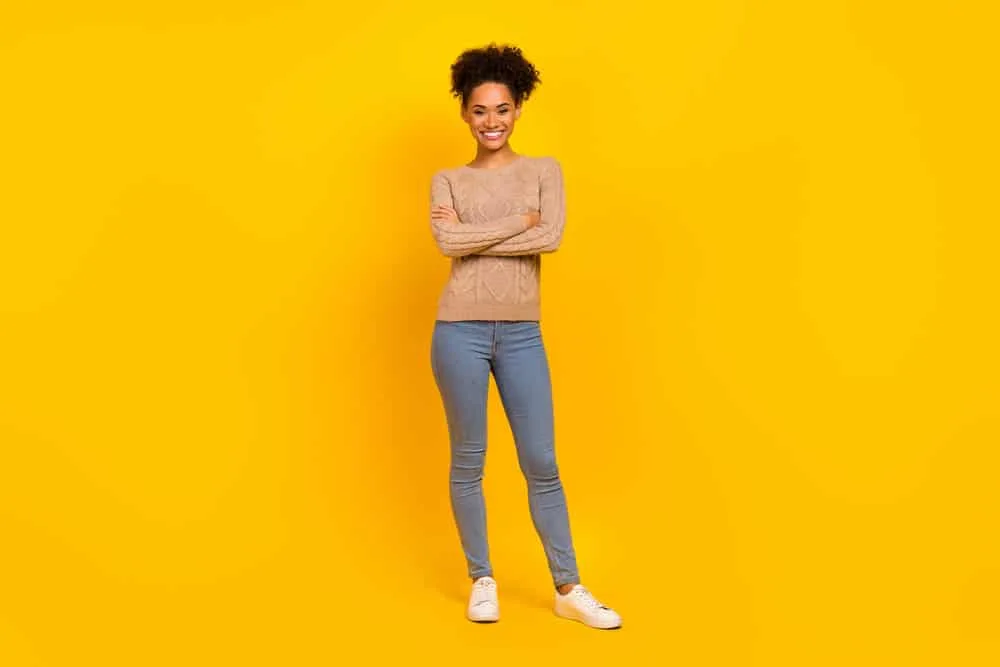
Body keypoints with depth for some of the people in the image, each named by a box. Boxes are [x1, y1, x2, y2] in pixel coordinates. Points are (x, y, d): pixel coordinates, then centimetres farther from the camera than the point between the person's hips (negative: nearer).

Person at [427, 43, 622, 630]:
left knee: (542, 463, 4)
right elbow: (448, 242, -14)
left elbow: (552, 237, -11)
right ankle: (482, 580, 23)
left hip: (523, 334, 1)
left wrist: (473, 236, -9)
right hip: (461, 330, -1)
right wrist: (519, 221, -11)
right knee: (469, 460, 7)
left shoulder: (545, 170, 7)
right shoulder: (448, 180, 5)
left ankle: (569, 589, 14)